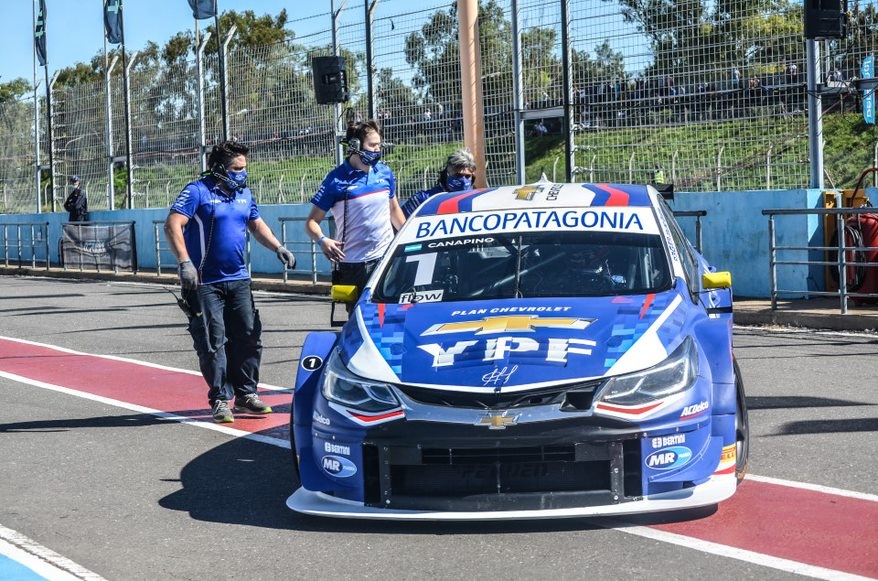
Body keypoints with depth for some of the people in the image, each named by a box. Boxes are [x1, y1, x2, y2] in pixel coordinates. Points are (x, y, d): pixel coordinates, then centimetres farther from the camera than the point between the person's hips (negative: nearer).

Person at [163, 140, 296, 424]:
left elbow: (257, 225, 25)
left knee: (249, 336, 6)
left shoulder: (244, 193, 13)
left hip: (238, 280, 7)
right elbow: (173, 226, -17)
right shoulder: (197, 191, -9)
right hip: (205, 282, -6)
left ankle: (245, 394, 19)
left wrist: (278, 248, 10)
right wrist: (185, 262, -28)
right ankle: (221, 400, 4)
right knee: (213, 342, -5)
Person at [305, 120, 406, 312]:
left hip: (386, 258, 4)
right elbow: (312, 221, -6)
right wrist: (322, 240, -26)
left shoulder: (385, 173, 7)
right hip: (352, 265, -4)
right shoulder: (336, 179, -7)